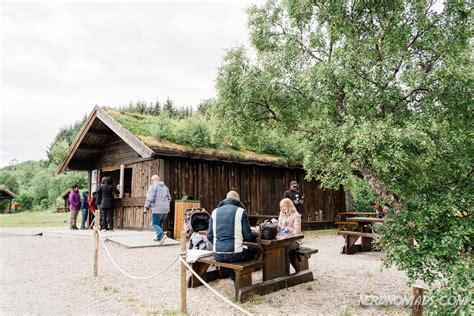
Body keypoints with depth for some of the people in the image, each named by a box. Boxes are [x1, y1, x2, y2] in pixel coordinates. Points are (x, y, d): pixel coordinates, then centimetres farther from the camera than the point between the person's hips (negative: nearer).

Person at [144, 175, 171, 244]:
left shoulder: (153, 186, -6)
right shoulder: (165, 187, 16)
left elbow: (150, 198, -15)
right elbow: (169, 198, 21)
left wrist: (146, 207, -7)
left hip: (157, 209, -6)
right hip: (165, 209, 7)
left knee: (155, 224, 1)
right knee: (160, 223, 19)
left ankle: (162, 235, -19)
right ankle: (159, 238, 22)